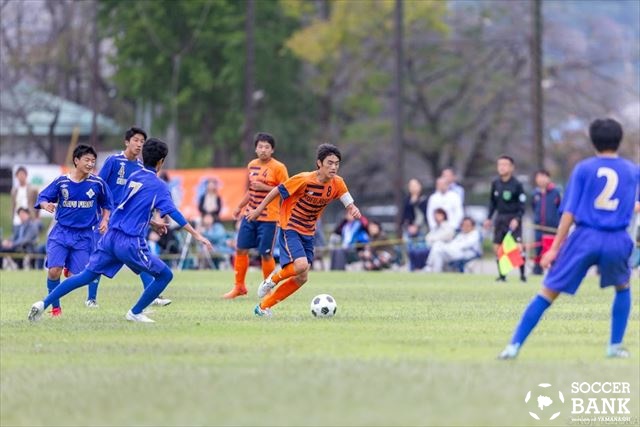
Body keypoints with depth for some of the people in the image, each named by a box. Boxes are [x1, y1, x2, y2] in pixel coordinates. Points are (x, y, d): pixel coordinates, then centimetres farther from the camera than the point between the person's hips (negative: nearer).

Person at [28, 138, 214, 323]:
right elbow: (173, 212, -14)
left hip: (111, 237, 7)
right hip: (130, 242, -7)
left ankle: (44, 304, -3)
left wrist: (152, 223, 36)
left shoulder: (133, 177, 15)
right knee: (165, 275, 8)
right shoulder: (158, 185, -5)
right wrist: (197, 235, -17)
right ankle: (135, 313, 13)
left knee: (86, 276, 8)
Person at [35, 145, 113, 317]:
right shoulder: (61, 182, -4)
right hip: (61, 233, 0)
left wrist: (104, 220, -1)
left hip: (84, 236, 0)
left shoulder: (98, 183, -2)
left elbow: (107, 204, 14)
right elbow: (42, 198, 1)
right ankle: (55, 307, 5)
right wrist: (46, 205, -21)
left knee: (75, 276, -5)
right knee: (54, 270, -16)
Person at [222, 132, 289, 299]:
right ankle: (239, 287, 18)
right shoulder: (252, 165, 10)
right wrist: (240, 206, 21)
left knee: (265, 254, -5)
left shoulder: (278, 168, -9)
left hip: (269, 218, -6)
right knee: (241, 249, 6)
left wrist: (265, 187, -21)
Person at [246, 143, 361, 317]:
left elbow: (349, 204, -5)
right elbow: (277, 191, -10)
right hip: (290, 228, -6)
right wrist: (259, 209, -3)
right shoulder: (304, 180, -21)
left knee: (301, 278, 3)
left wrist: (354, 210, -29)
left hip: (308, 233, 6)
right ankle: (272, 279, 3)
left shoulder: (337, 183, -6)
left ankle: (263, 307, 15)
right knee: (301, 265, -28)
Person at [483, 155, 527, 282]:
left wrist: (517, 219, -19)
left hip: (513, 218, -5)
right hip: (500, 218, 5)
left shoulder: (516, 185, -10)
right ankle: (502, 275, 13)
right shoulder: (495, 183, 3)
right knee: (497, 247, 2)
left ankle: (522, 274, -4)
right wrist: (489, 218, 12)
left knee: (518, 246, -15)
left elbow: (522, 204, -8)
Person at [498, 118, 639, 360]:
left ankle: (514, 345, -3)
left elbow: (569, 212, -3)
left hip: (585, 238, -2)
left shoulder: (583, 169, 3)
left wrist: (555, 248, -1)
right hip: (617, 240, 2)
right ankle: (615, 347, 24)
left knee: (548, 292, 2)